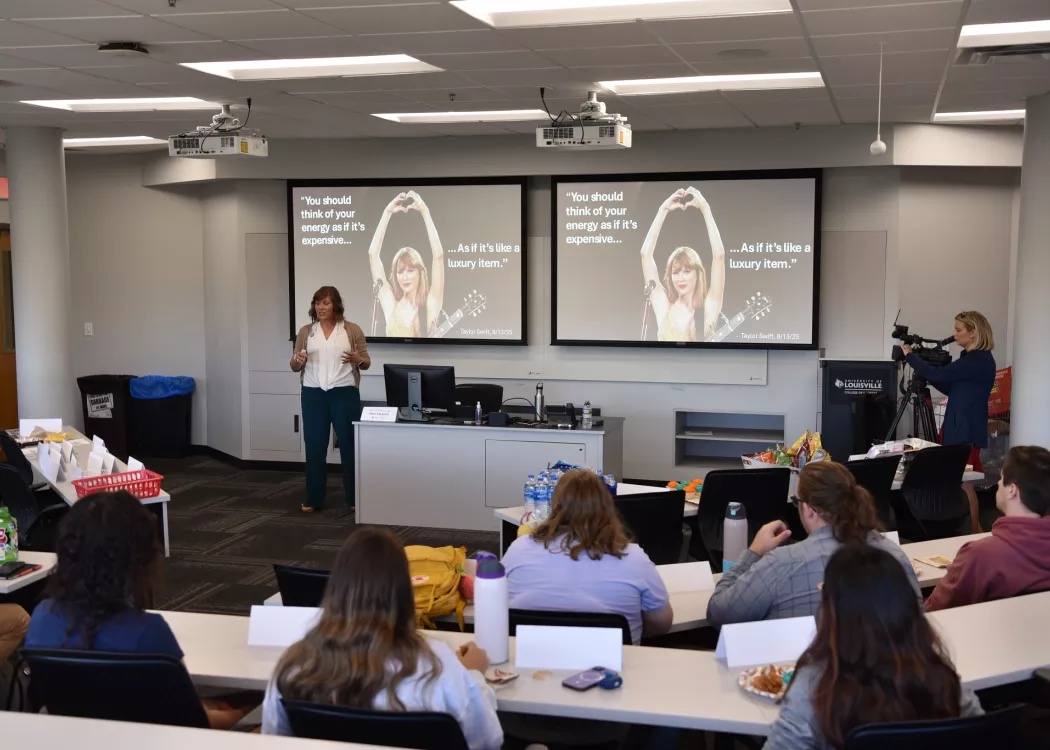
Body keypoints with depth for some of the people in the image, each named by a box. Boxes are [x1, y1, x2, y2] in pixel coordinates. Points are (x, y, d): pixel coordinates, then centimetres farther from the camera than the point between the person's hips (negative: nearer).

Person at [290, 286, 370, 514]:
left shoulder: (353, 330, 1)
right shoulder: (306, 331, 8)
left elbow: (366, 363, 4)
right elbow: (295, 366, 9)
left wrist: (357, 360, -18)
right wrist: (298, 361, -13)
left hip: (345, 393, -2)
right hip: (313, 394, 2)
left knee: (349, 445, 2)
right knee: (314, 446, 4)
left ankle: (355, 499, 11)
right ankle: (313, 500, 12)